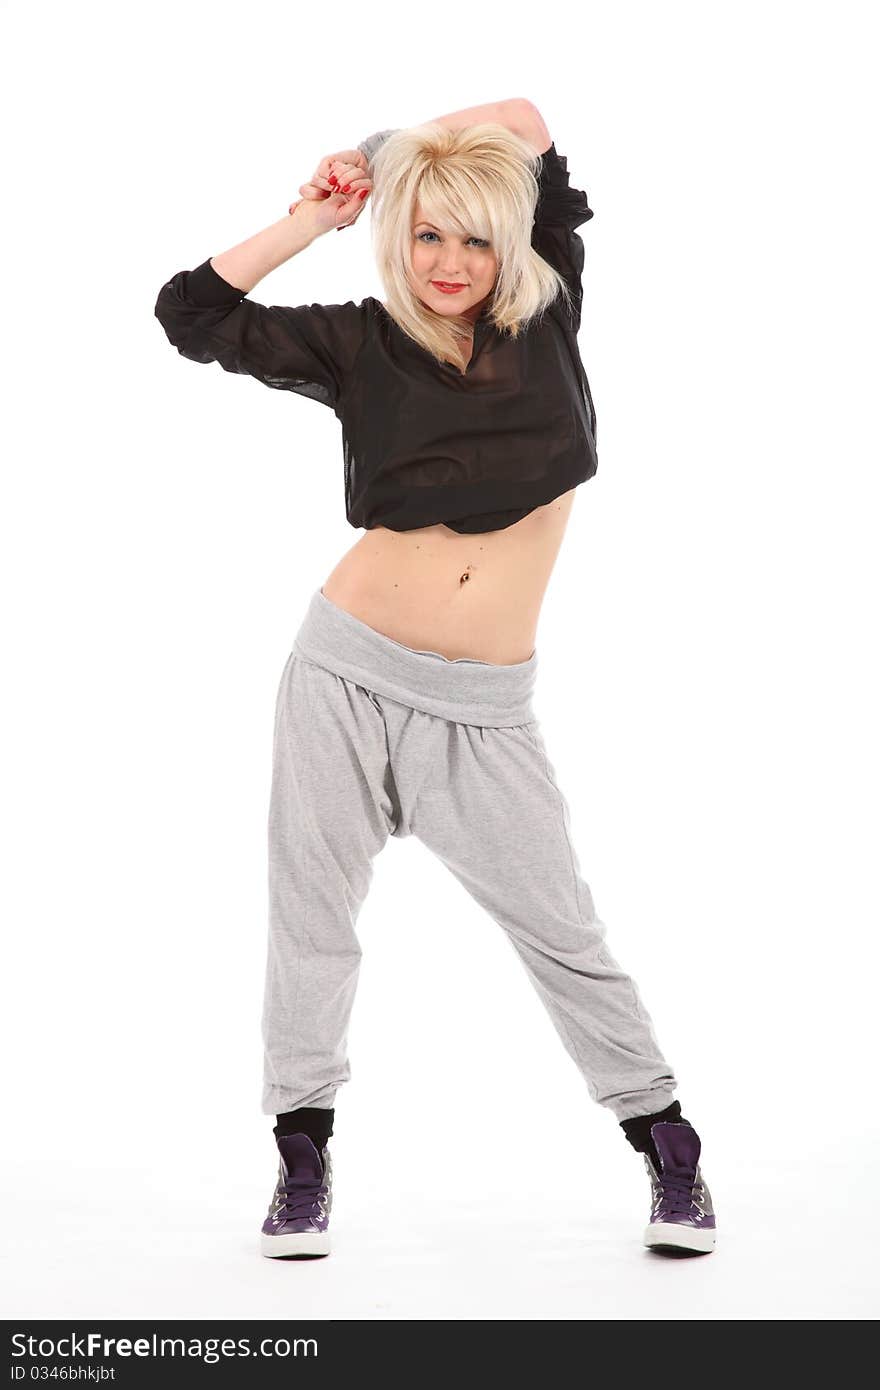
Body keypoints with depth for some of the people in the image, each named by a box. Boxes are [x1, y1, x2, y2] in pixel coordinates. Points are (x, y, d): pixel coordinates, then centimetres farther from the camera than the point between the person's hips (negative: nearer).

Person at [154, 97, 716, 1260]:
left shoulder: (548, 317, 2)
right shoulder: (361, 345, 1)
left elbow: (526, 119, 3)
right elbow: (192, 315, -2)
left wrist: (382, 147, 8)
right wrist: (314, 217, 3)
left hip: (483, 713, 0)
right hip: (347, 677, 0)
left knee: (559, 927, 4)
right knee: (312, 913, 6)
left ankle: (667, 1143, 19)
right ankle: (303, 1159, 21)